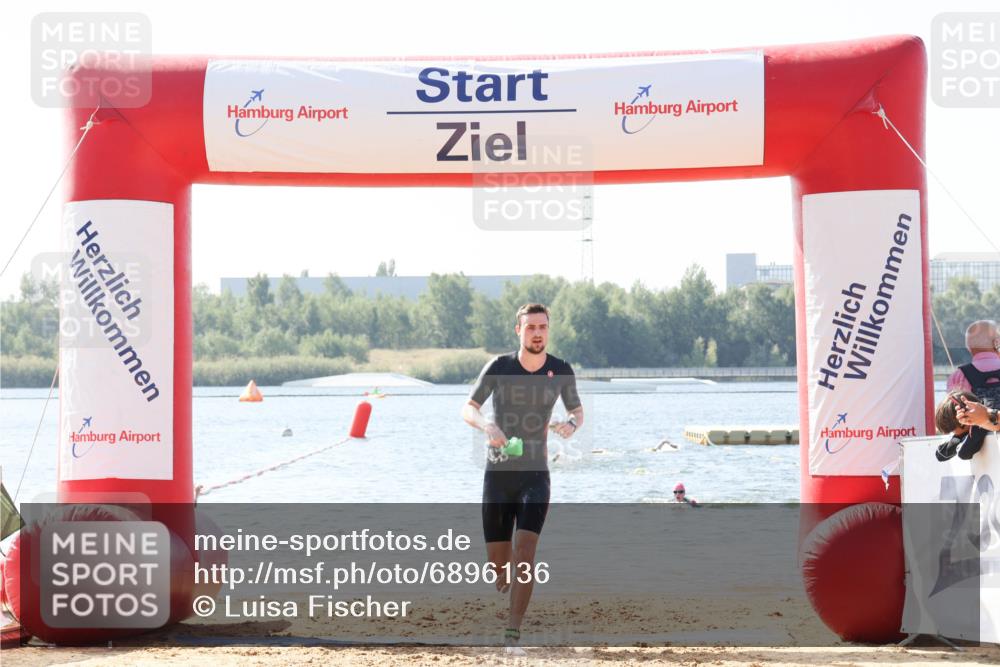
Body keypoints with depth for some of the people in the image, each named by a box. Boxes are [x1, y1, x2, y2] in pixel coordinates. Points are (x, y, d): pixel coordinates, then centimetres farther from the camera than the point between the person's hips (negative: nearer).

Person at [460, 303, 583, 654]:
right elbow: (468, 408, -2)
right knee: (498, 566, 2)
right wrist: (486, 425, -25)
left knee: (525, 551, -19)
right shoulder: (499, 367, -5)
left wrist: (571, 424, -12)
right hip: (498, 475, 0)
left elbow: (577, 410, 13)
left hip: (535, 476, 0)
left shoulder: (560, 371, -1)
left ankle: (513, 634, -18)